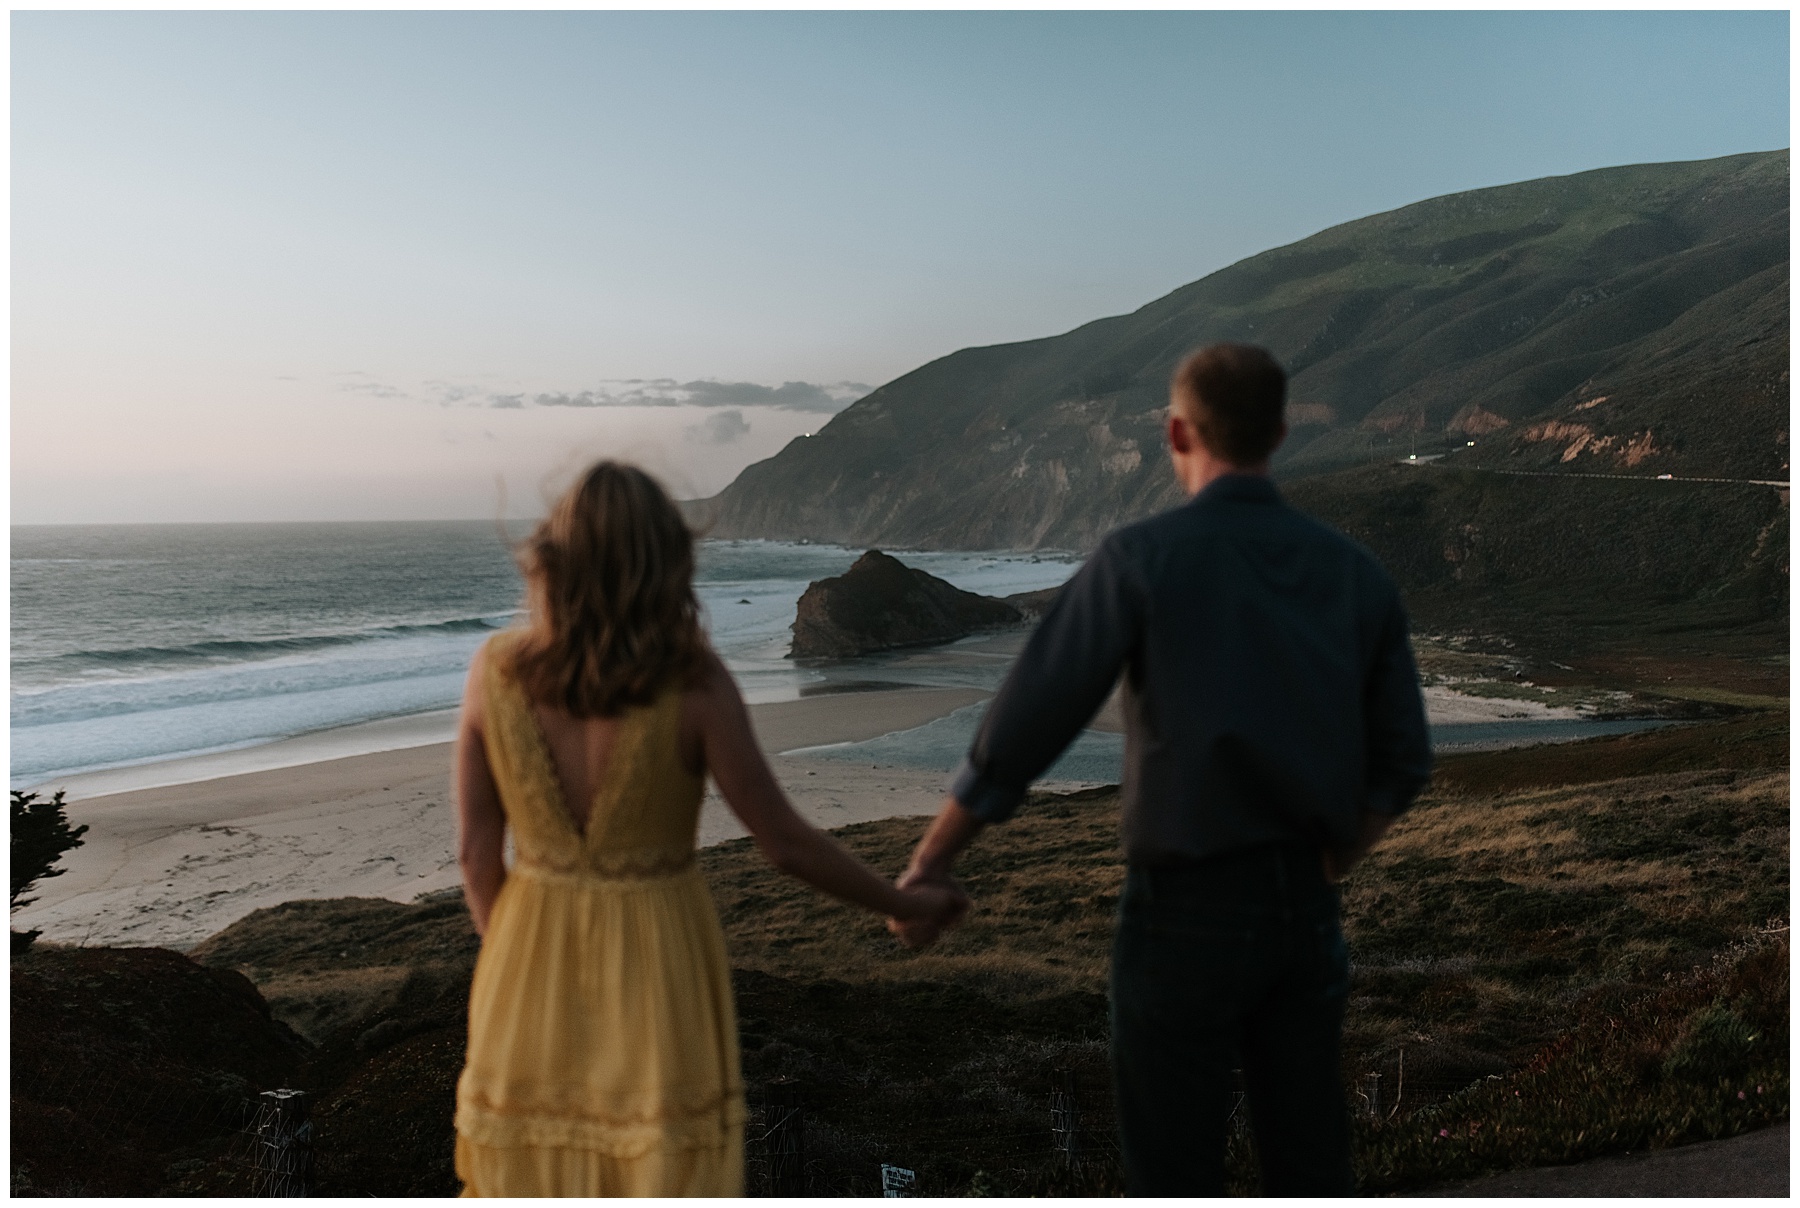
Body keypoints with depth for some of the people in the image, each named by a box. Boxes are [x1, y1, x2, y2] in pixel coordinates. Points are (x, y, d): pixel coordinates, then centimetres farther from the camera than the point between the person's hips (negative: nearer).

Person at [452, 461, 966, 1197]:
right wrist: (903, 905, 2)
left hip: (532, 970, 3)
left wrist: (511, 955, 15)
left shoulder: (494, 673, -10)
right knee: (665, 1179, 13)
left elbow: (477, 849, -3)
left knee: (534, 1179, 19)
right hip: (656, 970, -3)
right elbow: (783, 841, -13)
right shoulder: (691, 685, -19)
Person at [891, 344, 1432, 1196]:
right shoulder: (1356, 572, 3)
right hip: (1302, 911, 5)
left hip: (1186, 912, -5)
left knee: (1176, 1172, 10)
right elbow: (1401, 762, 7)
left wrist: (929, 864, -3)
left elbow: (1022, 731, -14)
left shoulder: (1141, 559, -14)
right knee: (1306, 1158, 18)